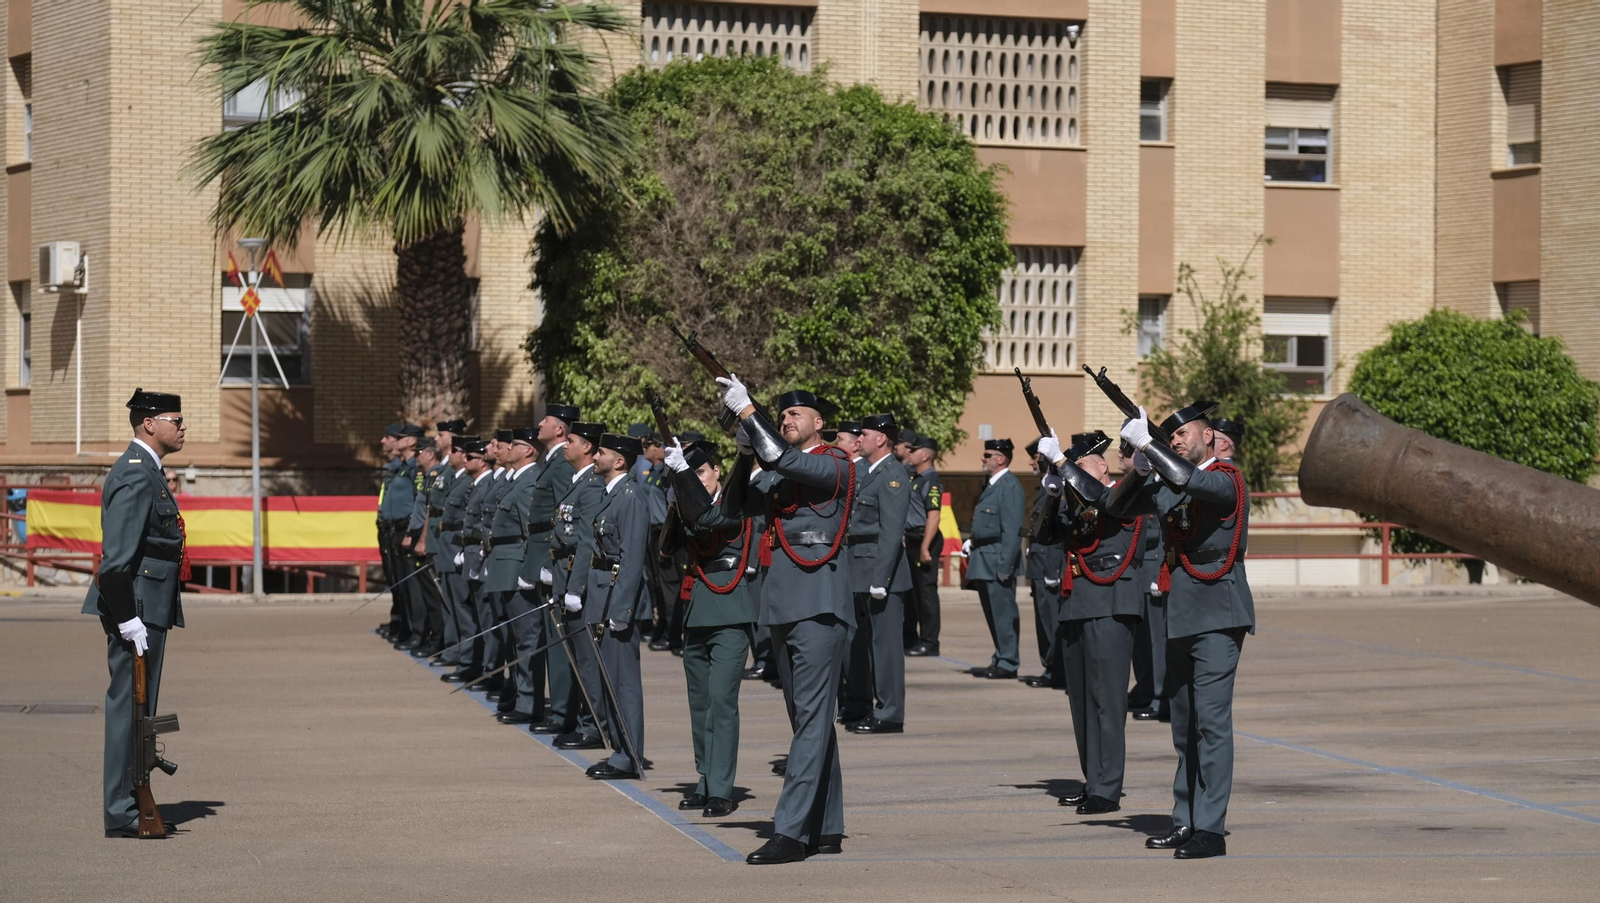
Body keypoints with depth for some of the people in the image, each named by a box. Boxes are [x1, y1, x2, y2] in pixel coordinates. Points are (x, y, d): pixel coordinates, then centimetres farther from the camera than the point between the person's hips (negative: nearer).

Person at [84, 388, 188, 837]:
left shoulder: (146, 472, 17)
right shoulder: (135, 476, -16)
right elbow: (117, 557, -23)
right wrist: (128, 620, -24)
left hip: (151, 607, 11)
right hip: (138, 607, -11)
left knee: (136, 707, 14)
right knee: (130, 706, -7)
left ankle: (130, 802, 21)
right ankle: (122, 814, -4)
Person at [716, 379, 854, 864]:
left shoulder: (835, 465, -4)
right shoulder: (780, 473, 20)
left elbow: (782, 459, -20)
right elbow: (740, 505, 10)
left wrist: (745, 410, -17)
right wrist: (744, 453, -2)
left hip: (819, 602, -9)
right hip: (783, 605, 9)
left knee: (811, 716, -11)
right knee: (808, 717, 12)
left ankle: (791, 831, -18)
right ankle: (826, 828, 17)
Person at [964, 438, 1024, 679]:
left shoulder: (1010, 486, -14)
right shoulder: (991, 484, 16)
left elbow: (1012, 530, -19)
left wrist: (1004, 565, -22)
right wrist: (972, 542, 9)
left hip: (998, 560, -10)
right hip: (984, 560, 10)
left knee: (1003, 612, -5)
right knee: (992, 612, 15)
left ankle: (1008, 664, -1)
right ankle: (1000, 659, 22)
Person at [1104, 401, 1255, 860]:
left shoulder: (1226, 481, -10)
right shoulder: (1167, 485, 14)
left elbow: (1187, 480, -30)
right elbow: (1117, 507, 10)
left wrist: (1146, 443, -23)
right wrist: (1139, 470, -6)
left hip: (1217, 617, -8)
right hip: (1181, 619, 8)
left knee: (1211, 719, -12)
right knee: (1185, 724, 12)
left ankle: (1211, 829, -13)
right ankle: (1185, 822, 18)